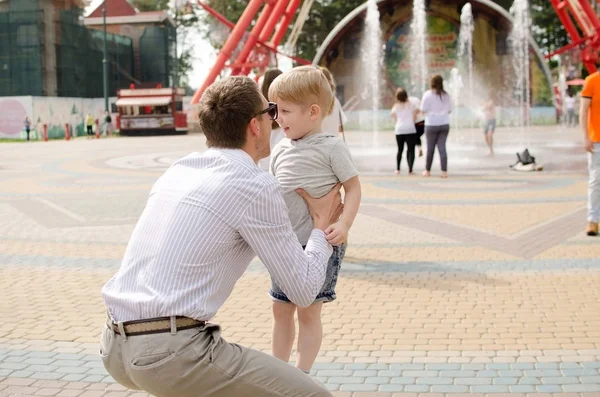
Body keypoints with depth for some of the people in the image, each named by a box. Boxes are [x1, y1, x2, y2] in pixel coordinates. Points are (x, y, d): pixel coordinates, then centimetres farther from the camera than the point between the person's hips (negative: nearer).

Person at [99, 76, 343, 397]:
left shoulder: (180, 170, 15)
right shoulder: (256, 186, -6)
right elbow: (303, 290, -1)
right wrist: (322, 225, 16)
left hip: (116, 347, 9)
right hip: (171, 351, -9)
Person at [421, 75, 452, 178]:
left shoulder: (428, 94, -8)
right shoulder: (446, 95, 4)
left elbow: (423, 110, -8)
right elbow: (449, 110, 10)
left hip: (432, 124, -3)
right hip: (444, 123, 3)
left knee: (430, 148, 7)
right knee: (442, 147, 3)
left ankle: (427, 170, 19)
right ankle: (444, 171, -5)